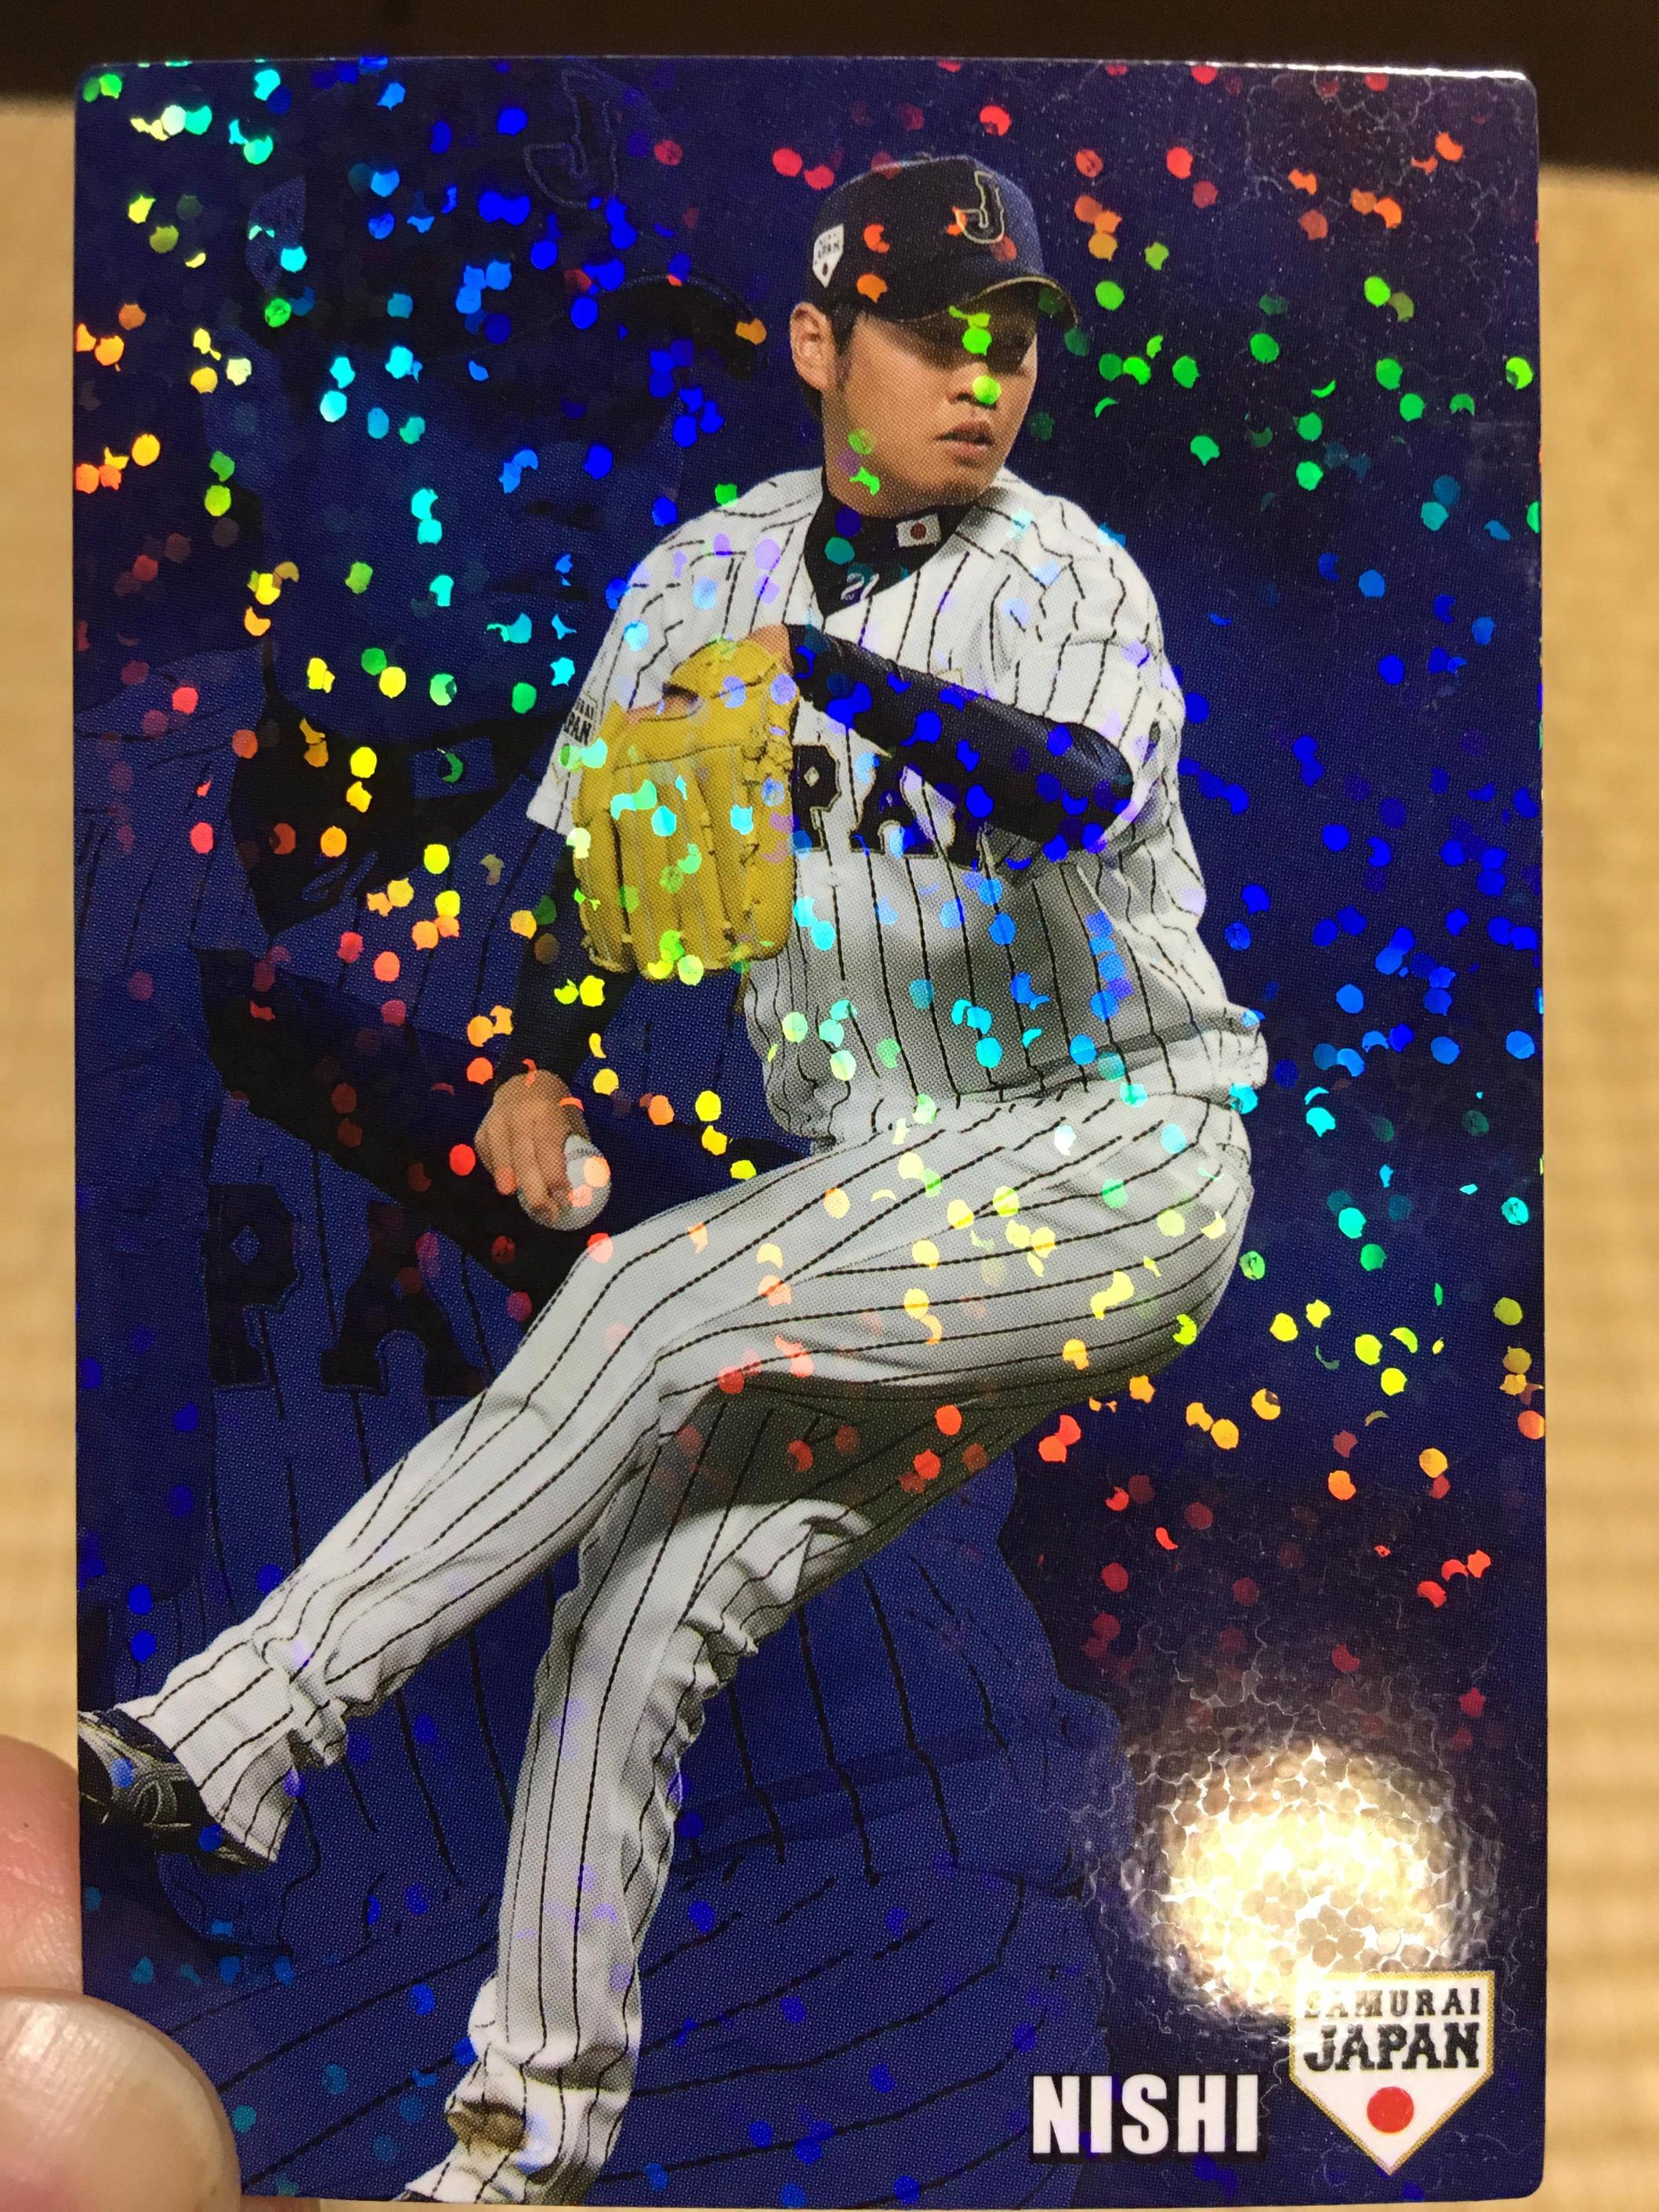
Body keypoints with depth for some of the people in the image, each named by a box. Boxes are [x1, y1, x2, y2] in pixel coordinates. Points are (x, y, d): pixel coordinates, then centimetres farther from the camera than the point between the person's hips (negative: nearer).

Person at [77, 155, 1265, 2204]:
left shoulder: (1068, 573, -2)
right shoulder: (704, 576, 10)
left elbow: (1086, 789, -25)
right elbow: (591, 851, 15)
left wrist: (828, 665, -39)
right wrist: (544, 1067, -2)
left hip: (1124, 1155, -4)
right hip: (885, 1196, 5)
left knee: (652, 1298, -25)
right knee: (638, 1618, -6)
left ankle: (222, 1735, -17)